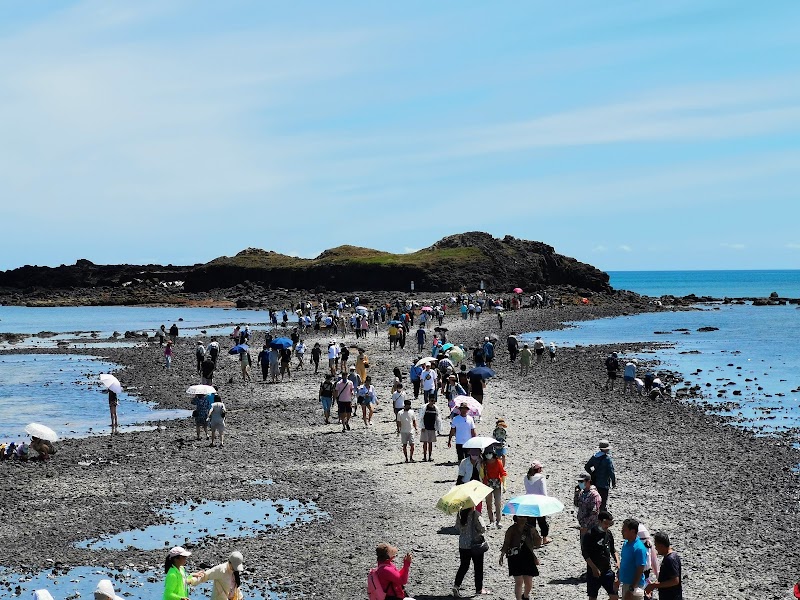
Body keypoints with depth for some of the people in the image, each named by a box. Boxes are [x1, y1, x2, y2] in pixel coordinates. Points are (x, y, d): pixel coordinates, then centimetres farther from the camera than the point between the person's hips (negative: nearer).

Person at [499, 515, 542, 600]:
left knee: (529, 582, 6)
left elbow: (537, 543, 11)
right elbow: (506, 544, -2)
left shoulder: (530, 529, 5)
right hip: (515, 558, -3)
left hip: (528, 558, 3)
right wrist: (502, 556, -13)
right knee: (519, 582, -8)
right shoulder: (512, 530, -2)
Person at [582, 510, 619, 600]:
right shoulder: (589, 535, -14)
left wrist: (617, 561, 0)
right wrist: (594, 568, -20)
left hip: (607, 570, 5)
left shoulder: (608, 533, 4)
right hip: (593, 572, -5)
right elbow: (585, 554, -15)